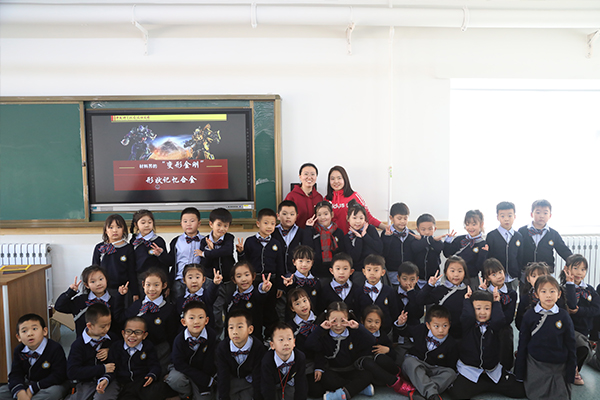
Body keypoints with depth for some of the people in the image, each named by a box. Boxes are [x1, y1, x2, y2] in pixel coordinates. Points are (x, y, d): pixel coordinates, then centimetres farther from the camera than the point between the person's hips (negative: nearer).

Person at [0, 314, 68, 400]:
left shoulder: (55, 349, -18)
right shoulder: (19, 350, 0)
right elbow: (15, 374, -5)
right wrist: (20, 391, -26)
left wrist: (32, 389, -22)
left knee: (55, 391, -37)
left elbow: (58, 376, -20)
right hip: (27, 384, 6)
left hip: (49, 386, -5)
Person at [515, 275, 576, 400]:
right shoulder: (529, 316, -3)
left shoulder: (564, 316, -2)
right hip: (535, 366, 0)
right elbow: (522, 344, 3)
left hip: (559, 367, 1)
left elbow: (570, 344, 6)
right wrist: (520, 372, 3)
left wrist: (571, 372, 5)